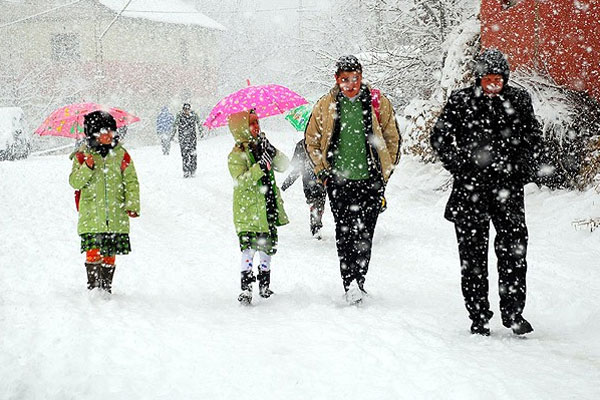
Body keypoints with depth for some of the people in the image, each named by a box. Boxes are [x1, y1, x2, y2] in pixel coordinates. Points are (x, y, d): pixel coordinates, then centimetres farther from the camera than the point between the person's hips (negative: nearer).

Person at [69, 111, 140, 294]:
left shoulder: (121, 154, 6)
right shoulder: (83, 155, 2)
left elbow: (131, 181, 8)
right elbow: (75, 182, -2)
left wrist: (132, 204, -2)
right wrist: (87, 168, -20)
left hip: (115, 215, 2)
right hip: (91, 215, -2)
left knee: (109, 255, 7)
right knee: (93, 252, -12)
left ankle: (106, 288, 19)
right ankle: (93, 286, -2)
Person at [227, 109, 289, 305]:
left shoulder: (261, 148, 11)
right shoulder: (236, 156, -9)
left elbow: (284, 166, 5)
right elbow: (240, 181, -21)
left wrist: (272, 152, -12)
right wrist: (260, 167, -29)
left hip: (268, 211, 6)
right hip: (248, 212, -6)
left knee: (267, 247, 12)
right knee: (249, 248, -11)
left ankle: (264, 284, 26)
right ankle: (246, 287, -7)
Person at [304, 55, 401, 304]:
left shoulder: (378, 102, 2)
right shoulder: (325, 106, 4)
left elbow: (393, 139, 11)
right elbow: (311, 141, 14)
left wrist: (384, 172, 8)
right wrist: (322, 172, 6)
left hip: (370, 180, -1)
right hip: (338, 181, 1)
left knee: (364, 235, -4)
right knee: (344, 235, -3)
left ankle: (358, 282, 2)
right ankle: (350, 285, -1)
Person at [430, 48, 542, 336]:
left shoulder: (519, 101, 6)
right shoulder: (460, 102, 2)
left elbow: (532, 138, 15)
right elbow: (440, 137, 6)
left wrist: (523, 170, 3)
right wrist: (461, 169, -4)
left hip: (508, 186, 1)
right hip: (470, 187, -1)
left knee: (514, 248, -5)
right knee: (473, 252, 2)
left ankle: (513, 312, 5)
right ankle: (478, 317, 10)